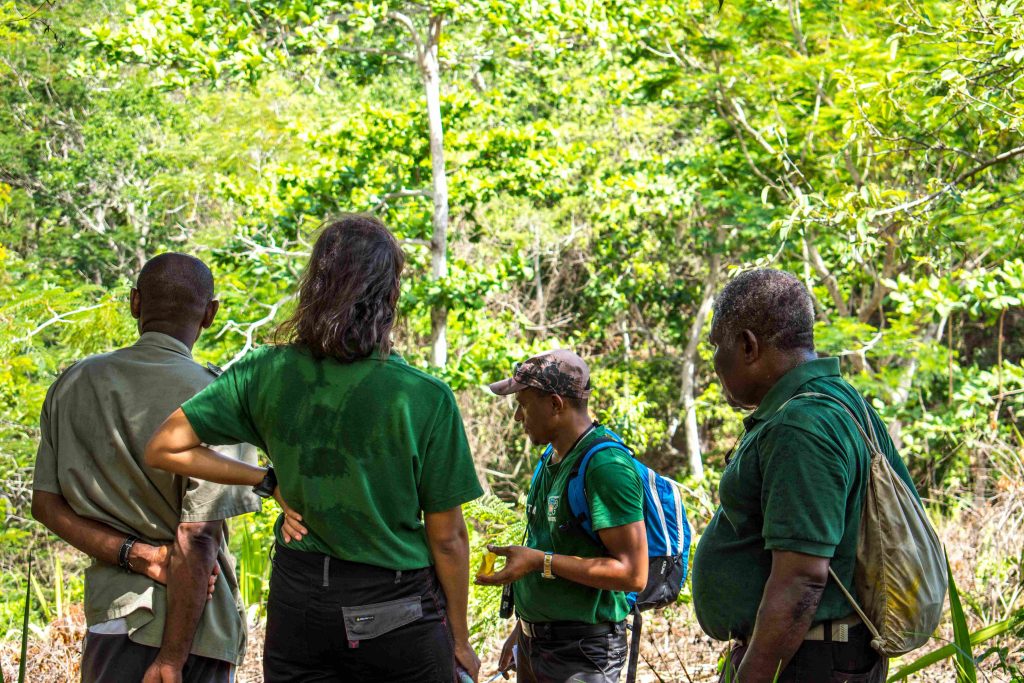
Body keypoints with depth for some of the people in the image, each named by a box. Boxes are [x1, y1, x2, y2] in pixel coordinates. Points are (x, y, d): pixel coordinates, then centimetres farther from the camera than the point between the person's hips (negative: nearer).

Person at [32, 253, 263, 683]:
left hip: (110, 611, 5)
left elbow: (46, 504, 4)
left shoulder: (74, 384, 4)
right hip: (191, 625, -5)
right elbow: (197, 540, -17)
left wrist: (137, 555, -7)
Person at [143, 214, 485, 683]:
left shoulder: (267, 373, -7)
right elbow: (447, 537, -9)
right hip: (398, 613, -3)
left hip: (298, 599, 3)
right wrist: (460, 642, 4)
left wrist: (268, 479, 2)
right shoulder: (425, 398, -15)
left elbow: (163, 449, -1)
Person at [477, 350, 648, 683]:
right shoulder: (552, 461, 10)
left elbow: (633, 574, -23)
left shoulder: (605, 467, -18)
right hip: (534, 642, 8)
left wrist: (541, 562, -24)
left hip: (581, 653, -8)